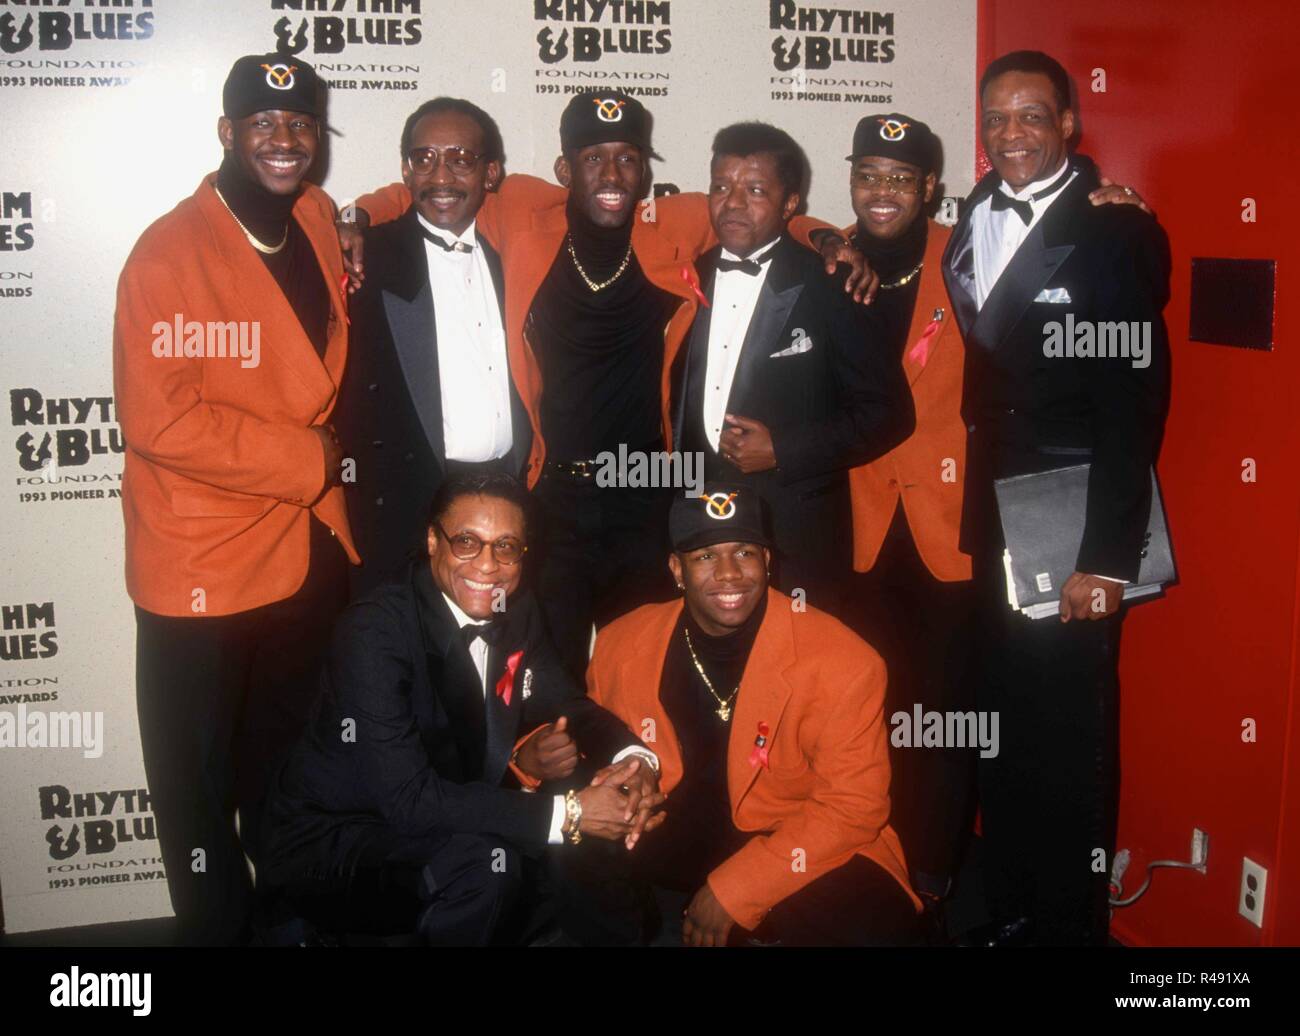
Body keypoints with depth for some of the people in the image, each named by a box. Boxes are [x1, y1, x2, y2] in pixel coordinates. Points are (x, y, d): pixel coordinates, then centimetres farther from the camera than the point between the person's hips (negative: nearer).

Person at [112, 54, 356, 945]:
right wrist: (305, 460, -17)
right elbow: (158, 418, -23)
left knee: (289, 775, 22)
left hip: (310, 554, 6)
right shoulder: (169, 253, -16)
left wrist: (326, 455, 5)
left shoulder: (320, 225, 5)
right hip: (202, 569, -6)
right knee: (199, 787, 12)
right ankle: (217, 928, 32)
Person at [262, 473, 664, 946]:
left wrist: (635, 759, -16)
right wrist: (568, 813, -33)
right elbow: (408, 798, -32)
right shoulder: (374, 631, -26)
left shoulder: (517, 612, -4)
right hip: (331, 847, -7)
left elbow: (568, 705, 7)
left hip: (439, 823, 7)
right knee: (483, 861, -31)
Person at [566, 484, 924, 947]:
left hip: (803, 854, -2)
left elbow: (851, 807, -13)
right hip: (672, 839, 3)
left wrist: (733, 890, -18)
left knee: (877, 929, -30)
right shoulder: (622, 644, -3)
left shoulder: (842, 662, -16)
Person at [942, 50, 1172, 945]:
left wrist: (1108, 559, -17)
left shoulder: (1119, 233, -10)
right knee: (1002, 722, 15)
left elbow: (1137, 406, -14)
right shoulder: (975, 216, 9)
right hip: (995, 518, 6)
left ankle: (1070, 920, 24)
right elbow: (984, 370, 9)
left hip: (1078, 526, -6)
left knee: (1070, 733, 3)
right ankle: (1008, 909, 33)